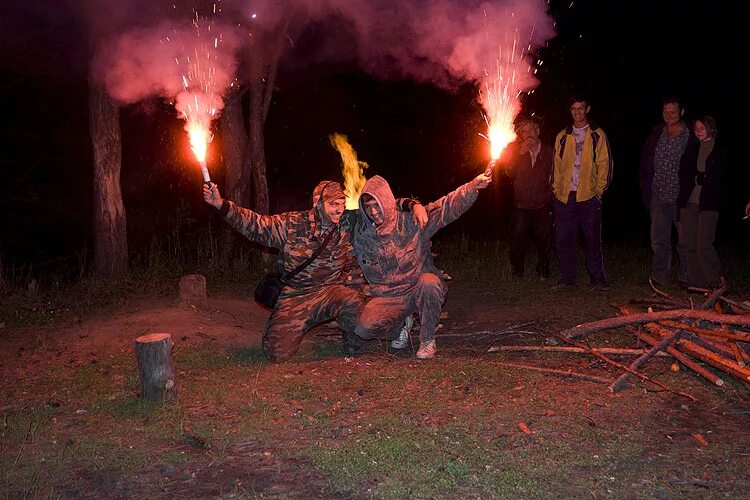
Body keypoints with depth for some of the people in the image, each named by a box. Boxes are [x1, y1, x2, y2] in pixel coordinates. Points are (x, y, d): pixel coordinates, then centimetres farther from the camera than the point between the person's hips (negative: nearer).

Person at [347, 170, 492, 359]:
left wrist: (473, 187, -31)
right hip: (387, 298, 2)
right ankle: (398, 327, 13)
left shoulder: (411, 221, -9)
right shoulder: (359, 231, -1)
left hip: (419, 290, -2)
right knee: (362, 329, -22)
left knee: (429, 281, -37)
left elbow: (448, 206, -16)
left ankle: (428, 341, -14)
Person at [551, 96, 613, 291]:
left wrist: (599, 190, -5)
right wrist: (556, 188, 6)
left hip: (588, 195, -3)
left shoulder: (597, 135, 5)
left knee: (592, 239, 1)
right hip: (564, 196, 3)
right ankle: (567, 278, 14)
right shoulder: (562, 137, 14)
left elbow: (604, 164, 2)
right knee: (563, 239, 4)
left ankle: (598, 279, 9)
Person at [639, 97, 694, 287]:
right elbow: (645, 161, 12)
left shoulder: (691, 136, -5)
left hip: (681, 197, -3)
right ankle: (659, 277, 15)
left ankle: (686, 278, 20)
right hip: (659, 195, 4)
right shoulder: (656, 133, 7)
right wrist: (645, 189, 6)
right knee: (659, 240, 7)